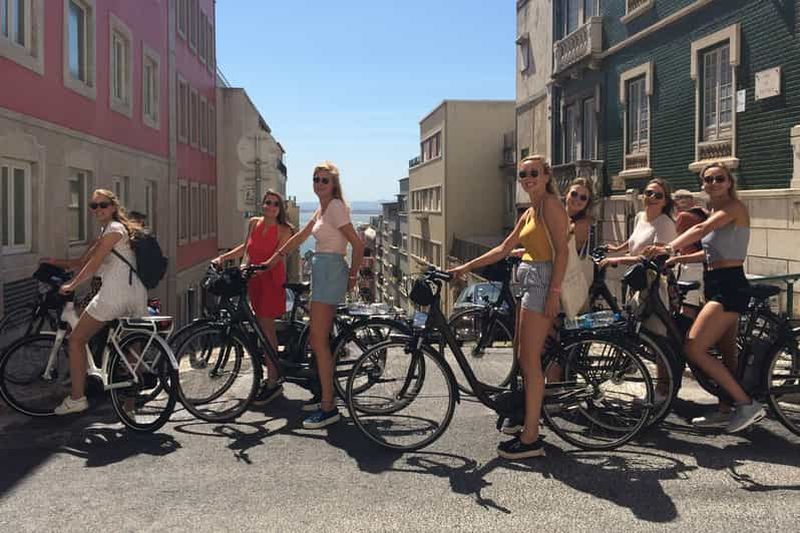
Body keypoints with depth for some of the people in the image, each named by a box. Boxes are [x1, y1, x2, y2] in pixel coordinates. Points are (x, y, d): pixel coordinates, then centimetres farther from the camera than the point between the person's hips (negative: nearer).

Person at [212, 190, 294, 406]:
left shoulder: (284, 231, -6)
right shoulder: (254, 223, 10)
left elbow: (277, 257, -16)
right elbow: (246, 248, 24)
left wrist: (256, 267, -31)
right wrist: (222, 258, 16)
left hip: (271, 279, -6)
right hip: (254, 280, 6)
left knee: (266, 327, -10)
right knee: (265, 327, 9)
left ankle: (272, 383, -6)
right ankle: (272, 376, 19)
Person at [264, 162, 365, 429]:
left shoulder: (335, 207, -12)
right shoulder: (322, 209, 17)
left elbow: (358, 244, -16)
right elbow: (299, 237, 23)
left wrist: (352, 276, -6)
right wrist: (272, 260, 23)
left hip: (330, 271, -10)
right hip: (323, 272, 10)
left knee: (319, 341, -10)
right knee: (320, 339, 14)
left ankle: (328, 407, -6)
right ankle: (324, 394, 26)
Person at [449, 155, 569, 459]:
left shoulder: (550, 204, -8)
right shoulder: (529, 213, 20)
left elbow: (561, 250, -15)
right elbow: (504, 249, 22)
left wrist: (554, 292, -22)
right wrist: (467, 267, 18)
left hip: (543, 282, -10)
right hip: (531, 283, 10)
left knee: (530, 361, -9)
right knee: (525, 359, 11)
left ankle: (530, 440, -4)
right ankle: (530, 428, 20)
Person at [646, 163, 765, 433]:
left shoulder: (735, 207, -10)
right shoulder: (714, 213, 16)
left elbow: (701, 229, -27)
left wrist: (669, 248, -38)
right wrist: (676, 257, 10)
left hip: (729, 286, -9)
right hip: (715, 285, 9)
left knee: (693, 348, -15)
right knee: (726, 353, 15)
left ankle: (746, 403, -8)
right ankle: (726, 410, 24)